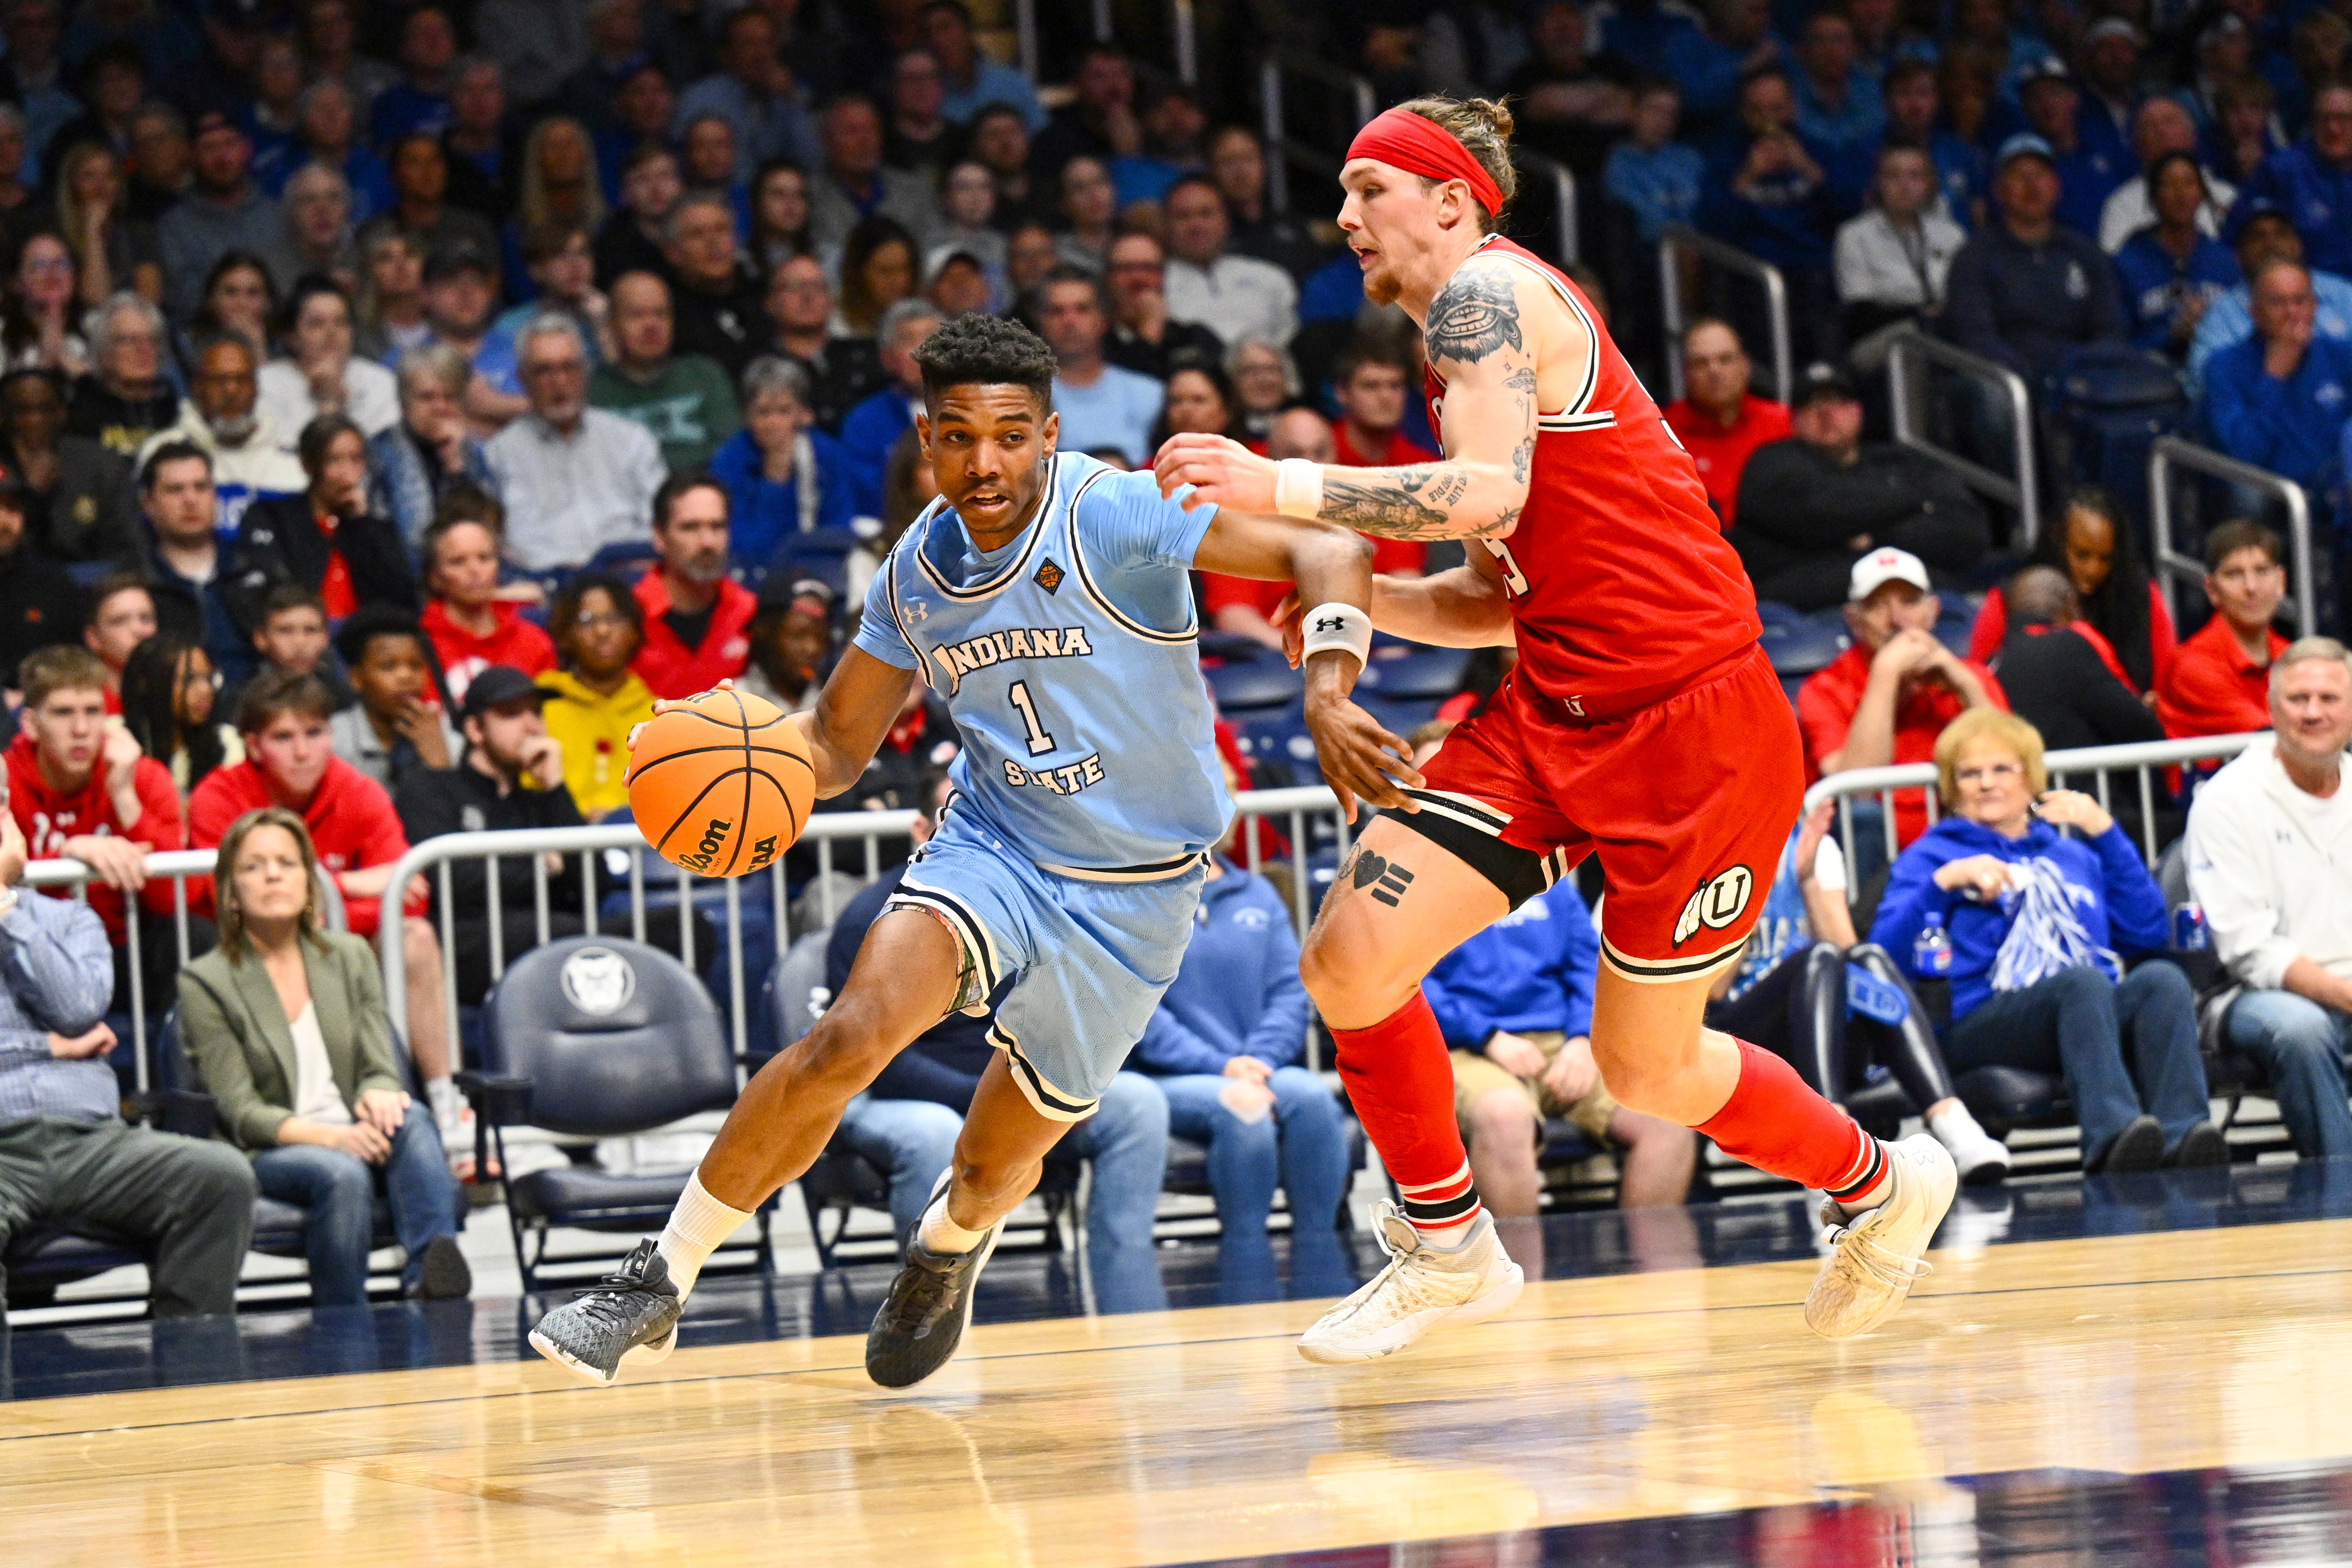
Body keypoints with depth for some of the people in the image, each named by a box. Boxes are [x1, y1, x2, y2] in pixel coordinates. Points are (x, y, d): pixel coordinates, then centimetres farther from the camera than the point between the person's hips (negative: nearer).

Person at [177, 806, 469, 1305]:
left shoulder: (351, 956, 17)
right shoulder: (205, 983, 2)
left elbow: (380, 1067, 9)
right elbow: (240, 1111, -6)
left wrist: (378, 1095, -19)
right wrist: (329, 1136, -24)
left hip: (352, 1139, 4)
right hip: (267, 1154, -4)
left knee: (411, 1120, -31)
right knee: (342, 1172, -38)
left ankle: (430, 1278, -54)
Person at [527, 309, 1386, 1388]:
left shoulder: (1115, 518, -21)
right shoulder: (920, 569, -3)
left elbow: (1326, 553, -24)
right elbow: (837, 740, 8)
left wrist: (1326, 691, -42)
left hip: (1131, 889, -2)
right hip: (994, 844, 2)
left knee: (997, 1162, 9)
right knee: (852, 1033, -26)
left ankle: (951, 1241, 49)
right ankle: (659, 1282, -16)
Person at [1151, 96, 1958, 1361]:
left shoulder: (1487, 290, -10)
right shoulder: (1476, 334, 19)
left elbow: (1487, 493, -27)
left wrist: (1281, 489, -26)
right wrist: (1348, 602, 8)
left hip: (1691, 722, -9)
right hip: (1556, 712, 9)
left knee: (1644, 1070, 4)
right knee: (1350, 963, -5)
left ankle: (1878, 1183, 30)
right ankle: (1450, 1254, 12)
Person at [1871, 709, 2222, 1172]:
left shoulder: (2073, 856, 34)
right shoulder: (1931, 855, 23)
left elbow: (2149, 935, 16)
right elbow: (1888, 955, 4)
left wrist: (2105, 833, 15)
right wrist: (1945, 882, -8)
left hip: (2100, 1014, 4)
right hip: (1985, 1022, -4)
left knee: (2162, 979, -30)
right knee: (2083, 982, -36)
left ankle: (2181, 1134, -52)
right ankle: (2112, 1133, -59)